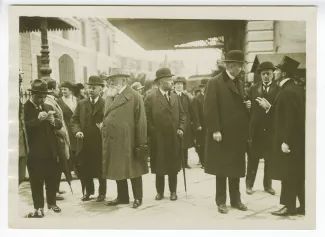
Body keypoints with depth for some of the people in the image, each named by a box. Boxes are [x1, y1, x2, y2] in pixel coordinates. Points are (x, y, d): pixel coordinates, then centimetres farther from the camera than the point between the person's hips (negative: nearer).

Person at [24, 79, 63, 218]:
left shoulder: (48, 107, 11)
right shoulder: (25, 108, -5)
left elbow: (59, 125, 5)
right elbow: (25, 127, -16)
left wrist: (53, 120, -17)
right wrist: (38, 119, -31)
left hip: (51, 151, 5)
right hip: (35, 152, -5)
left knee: (52, 179, 13)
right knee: (36, 181, 1)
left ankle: (52, 203, 28)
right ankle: (39, 207, 11)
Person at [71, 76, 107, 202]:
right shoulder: (81, 103, 9)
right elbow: (74, 119, 8)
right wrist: (77, 131, -9)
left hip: (100, 143, -3)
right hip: (85, 143, 3)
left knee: (100, 169, 9)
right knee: (84, 169, 9)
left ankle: (102, 192, 28)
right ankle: (89, 190, 30)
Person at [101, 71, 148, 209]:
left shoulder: (134, 97, -9)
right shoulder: (109, 98, 14)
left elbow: (141, 121, -12)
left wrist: (141, 143, -14)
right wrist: (103, 126, 3)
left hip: (128, 142, -7)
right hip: (112, 142, 7)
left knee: (133, 170, 6)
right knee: (117, 170, 15)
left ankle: (138, 198, 20)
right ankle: (122, 197, 28)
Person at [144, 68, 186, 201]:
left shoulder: (175, 97, 10)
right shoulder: (150, 98, -7)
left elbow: (182, 114, 12)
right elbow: (147, 119, -8)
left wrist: (181, 128, -2)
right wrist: (153, 134, -11)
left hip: (174, 139, 4)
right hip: (158, 139, -4)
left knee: (173, 167, 10)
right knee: (159, 167, 6)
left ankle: (173, 191, 22)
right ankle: (160, 191, 20)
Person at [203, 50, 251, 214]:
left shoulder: (240, 83, 15)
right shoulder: (215, 82, -8)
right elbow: (209, 108, -14)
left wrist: (248, 106, 0)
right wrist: (215, 130, -19)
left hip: (238, 133, 6)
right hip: (222, 133, -6)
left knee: (236, 168, 12)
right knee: (222, 169, 4)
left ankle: (236, 200, 24)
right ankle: (221, 201, 15)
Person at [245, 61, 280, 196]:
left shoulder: (279, 89, -2)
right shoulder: (253, 89, 5)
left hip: (272, 129, -1)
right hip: (255, 129, 1)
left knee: (270, 159, 10)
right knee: (252, 159, 9)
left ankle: (268, 185, 25)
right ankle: (249, 184, 21)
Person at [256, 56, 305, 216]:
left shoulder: (288, 91, -19)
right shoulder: (292, 88, 12)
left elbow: (291, 118, -24)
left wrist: (286, 141, -23)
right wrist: (268, 107, 11)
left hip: (290, 141, -10)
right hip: (296, 139, 10)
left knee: (288, 174, 1)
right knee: (297, 174, 14)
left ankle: (290, 206, 11)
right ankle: (303, 206, 22)